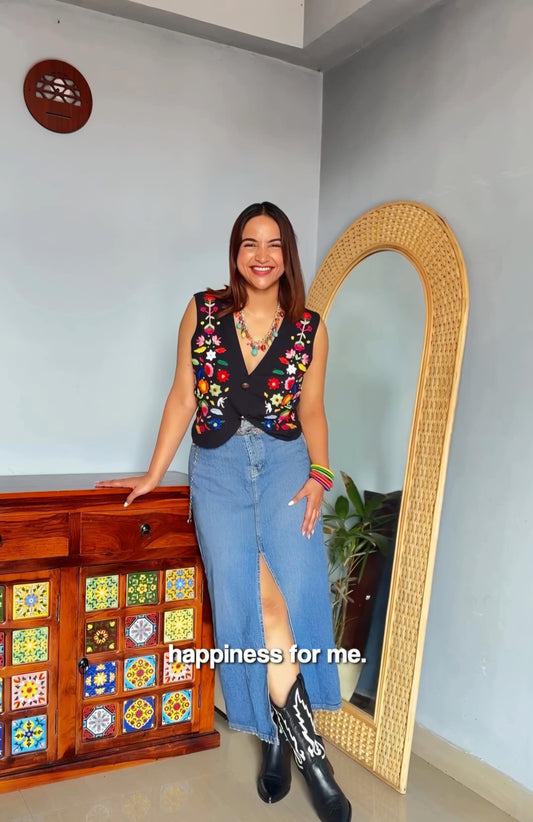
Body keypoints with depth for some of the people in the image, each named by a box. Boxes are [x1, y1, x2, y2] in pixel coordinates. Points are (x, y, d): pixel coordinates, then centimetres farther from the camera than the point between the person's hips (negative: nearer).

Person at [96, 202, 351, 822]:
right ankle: (303, 742, 6)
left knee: (295, 588, -16)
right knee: (252, 592, -12)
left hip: (285, 461, 1)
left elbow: (311, 409, 13)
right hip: (217, 466, 0)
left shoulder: (309, 328, 7)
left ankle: (275, 730, 4)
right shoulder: (203, 311, 6)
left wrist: (319, 474, -1)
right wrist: (153, 475, 6)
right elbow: (182, 398, 7)